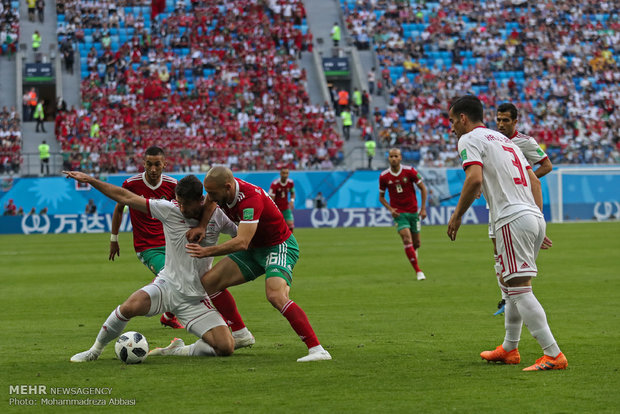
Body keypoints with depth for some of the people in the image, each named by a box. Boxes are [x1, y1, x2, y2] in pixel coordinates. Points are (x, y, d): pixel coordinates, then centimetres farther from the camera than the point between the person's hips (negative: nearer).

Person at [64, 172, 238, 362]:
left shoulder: (216, 217, -6)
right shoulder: (170, 210, -9)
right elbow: (125, 197, -6)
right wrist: (89, 179, -7)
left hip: (196, 300, 1)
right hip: (167, 284, -1)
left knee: (226, 348, -16)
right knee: (131, 306, -31)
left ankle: (178, 350, 11)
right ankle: (95, 350, -6)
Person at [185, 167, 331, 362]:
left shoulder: (251, 198, -32)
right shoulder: (221, 190, -9)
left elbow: (242, 243, -38)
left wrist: (207, 251, -37)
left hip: (279, 248, -9)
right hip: (254, 249, 9)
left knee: (276, 296, -32)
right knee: (209, 281, 1)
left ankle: (317, 349, -31)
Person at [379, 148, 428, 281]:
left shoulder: (409, 171, -8)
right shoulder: (384, 177, -5)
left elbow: (423, 188, 1)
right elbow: (381, 197, 8)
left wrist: (423, 208, -5)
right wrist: (390, 209, -9)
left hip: (413, 211, 1)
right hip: (399, 213, -1)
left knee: (416, 243, 7)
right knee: (407, 239, -19)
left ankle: (413, 251, 47)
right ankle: (418, 271, -14)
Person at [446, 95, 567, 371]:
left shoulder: (469, 139, 0)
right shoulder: (503, 139, 26)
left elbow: (475, 179, -17)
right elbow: (534, 181, 23)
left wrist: (457, 215, -8)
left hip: (513, 219, -9)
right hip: (535, 218, 9)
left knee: (519, 289, -11)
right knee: (509, 284, 21)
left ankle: (554, 355, -17)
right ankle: (509, 349, 30)